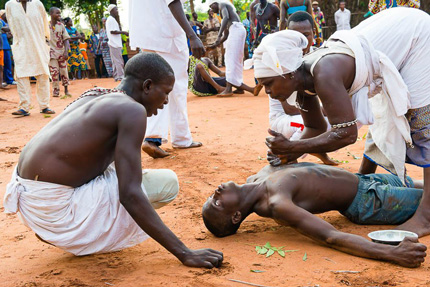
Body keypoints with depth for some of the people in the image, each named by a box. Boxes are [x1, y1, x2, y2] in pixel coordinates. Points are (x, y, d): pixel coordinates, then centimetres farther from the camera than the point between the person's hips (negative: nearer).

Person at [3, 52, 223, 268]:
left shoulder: (94, 97, 13)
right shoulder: (132, 110, -14)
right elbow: (130, 194, -21)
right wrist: (185, 254, -18)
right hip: (56, 209, -9)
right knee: (168, 182, -6)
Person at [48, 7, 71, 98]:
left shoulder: (61, 25, 4)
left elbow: (66, 39, 1)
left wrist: (66, 51, -11)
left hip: (61, 52, 2)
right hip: (52, 52, -2)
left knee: (64, 71, 4)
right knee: (54, 72, -6)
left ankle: (66, 89, 16)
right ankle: (56, 90, 2)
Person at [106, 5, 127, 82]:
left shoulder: (111, 19, 20)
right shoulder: (111, 19, -12)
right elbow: (112, 31, -19)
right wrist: (123, 32, -14)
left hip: (114, 43, 10)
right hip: (115, 44, -10)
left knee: (115, 61, 10)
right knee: (119, 61, -9)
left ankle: (116, 76, 12)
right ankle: (121, 76, -9)